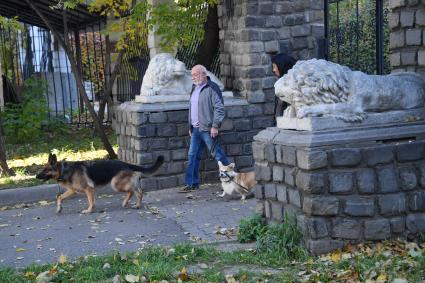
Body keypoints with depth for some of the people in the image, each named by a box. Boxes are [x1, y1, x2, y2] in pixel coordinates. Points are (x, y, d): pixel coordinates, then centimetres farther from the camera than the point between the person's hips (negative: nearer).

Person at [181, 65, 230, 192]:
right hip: (196, 129, 8)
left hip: (207, 129, -8)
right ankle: (192, 184, 14)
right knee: (192, 155, 7)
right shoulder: (194, 88, 15)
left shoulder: (212, 88, -11)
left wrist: (215, 126, -19)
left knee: (217, 154, -1)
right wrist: (190, 126, 20)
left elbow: (219, 108, -16)